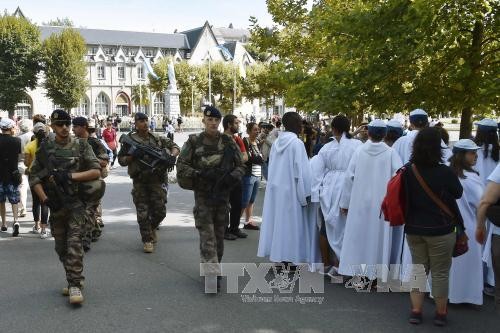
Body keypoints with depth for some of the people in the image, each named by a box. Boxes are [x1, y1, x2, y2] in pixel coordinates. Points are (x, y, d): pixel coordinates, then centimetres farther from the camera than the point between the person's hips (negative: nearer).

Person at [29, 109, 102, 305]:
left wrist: (71, 176, -15)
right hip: (55, 205, 3)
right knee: (61, 247, 10)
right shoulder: (45, 149, 6)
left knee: (74, 242, -14)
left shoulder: (81, 146, 1)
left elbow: (96, 172, -5)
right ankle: (73, 279, 26)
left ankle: (75, 284, -11)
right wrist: (45, 199, -7)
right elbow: (34, 177, 6)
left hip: (76, 202, -3)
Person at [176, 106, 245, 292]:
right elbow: (181, 166, -4)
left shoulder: (228, 142, 4)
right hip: (203, 194, -3)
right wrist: (200, 174, -18)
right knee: (207, 235, -8)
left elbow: (240, 166, 8)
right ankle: (211, 274, -9)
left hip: (223, 194, 3)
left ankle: (214, 268, 27)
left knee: (219, 235, 11)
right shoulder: (194, 142, -2)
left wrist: (232, 177, -13)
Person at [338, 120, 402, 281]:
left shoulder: (359, 151, -5)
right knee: (378, 237, 9)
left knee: (358, 236, 11)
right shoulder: (391, 153, -8)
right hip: (381, 204, -1)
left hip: (359, 203, 1)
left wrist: (345, 202, 5)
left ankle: (356, 271, 18)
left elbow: (348, 177, -3)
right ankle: (376, 273, 14)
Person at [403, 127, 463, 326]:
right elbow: (458, 193, 1)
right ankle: (441, 314, 21)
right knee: (440, 272, 10)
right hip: (440, 229, -4)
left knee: (418, 267, 15)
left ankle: (416, 311, 17)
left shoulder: (408, 171, -5)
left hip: (413, 229, 4)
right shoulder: (445, 172, -17)